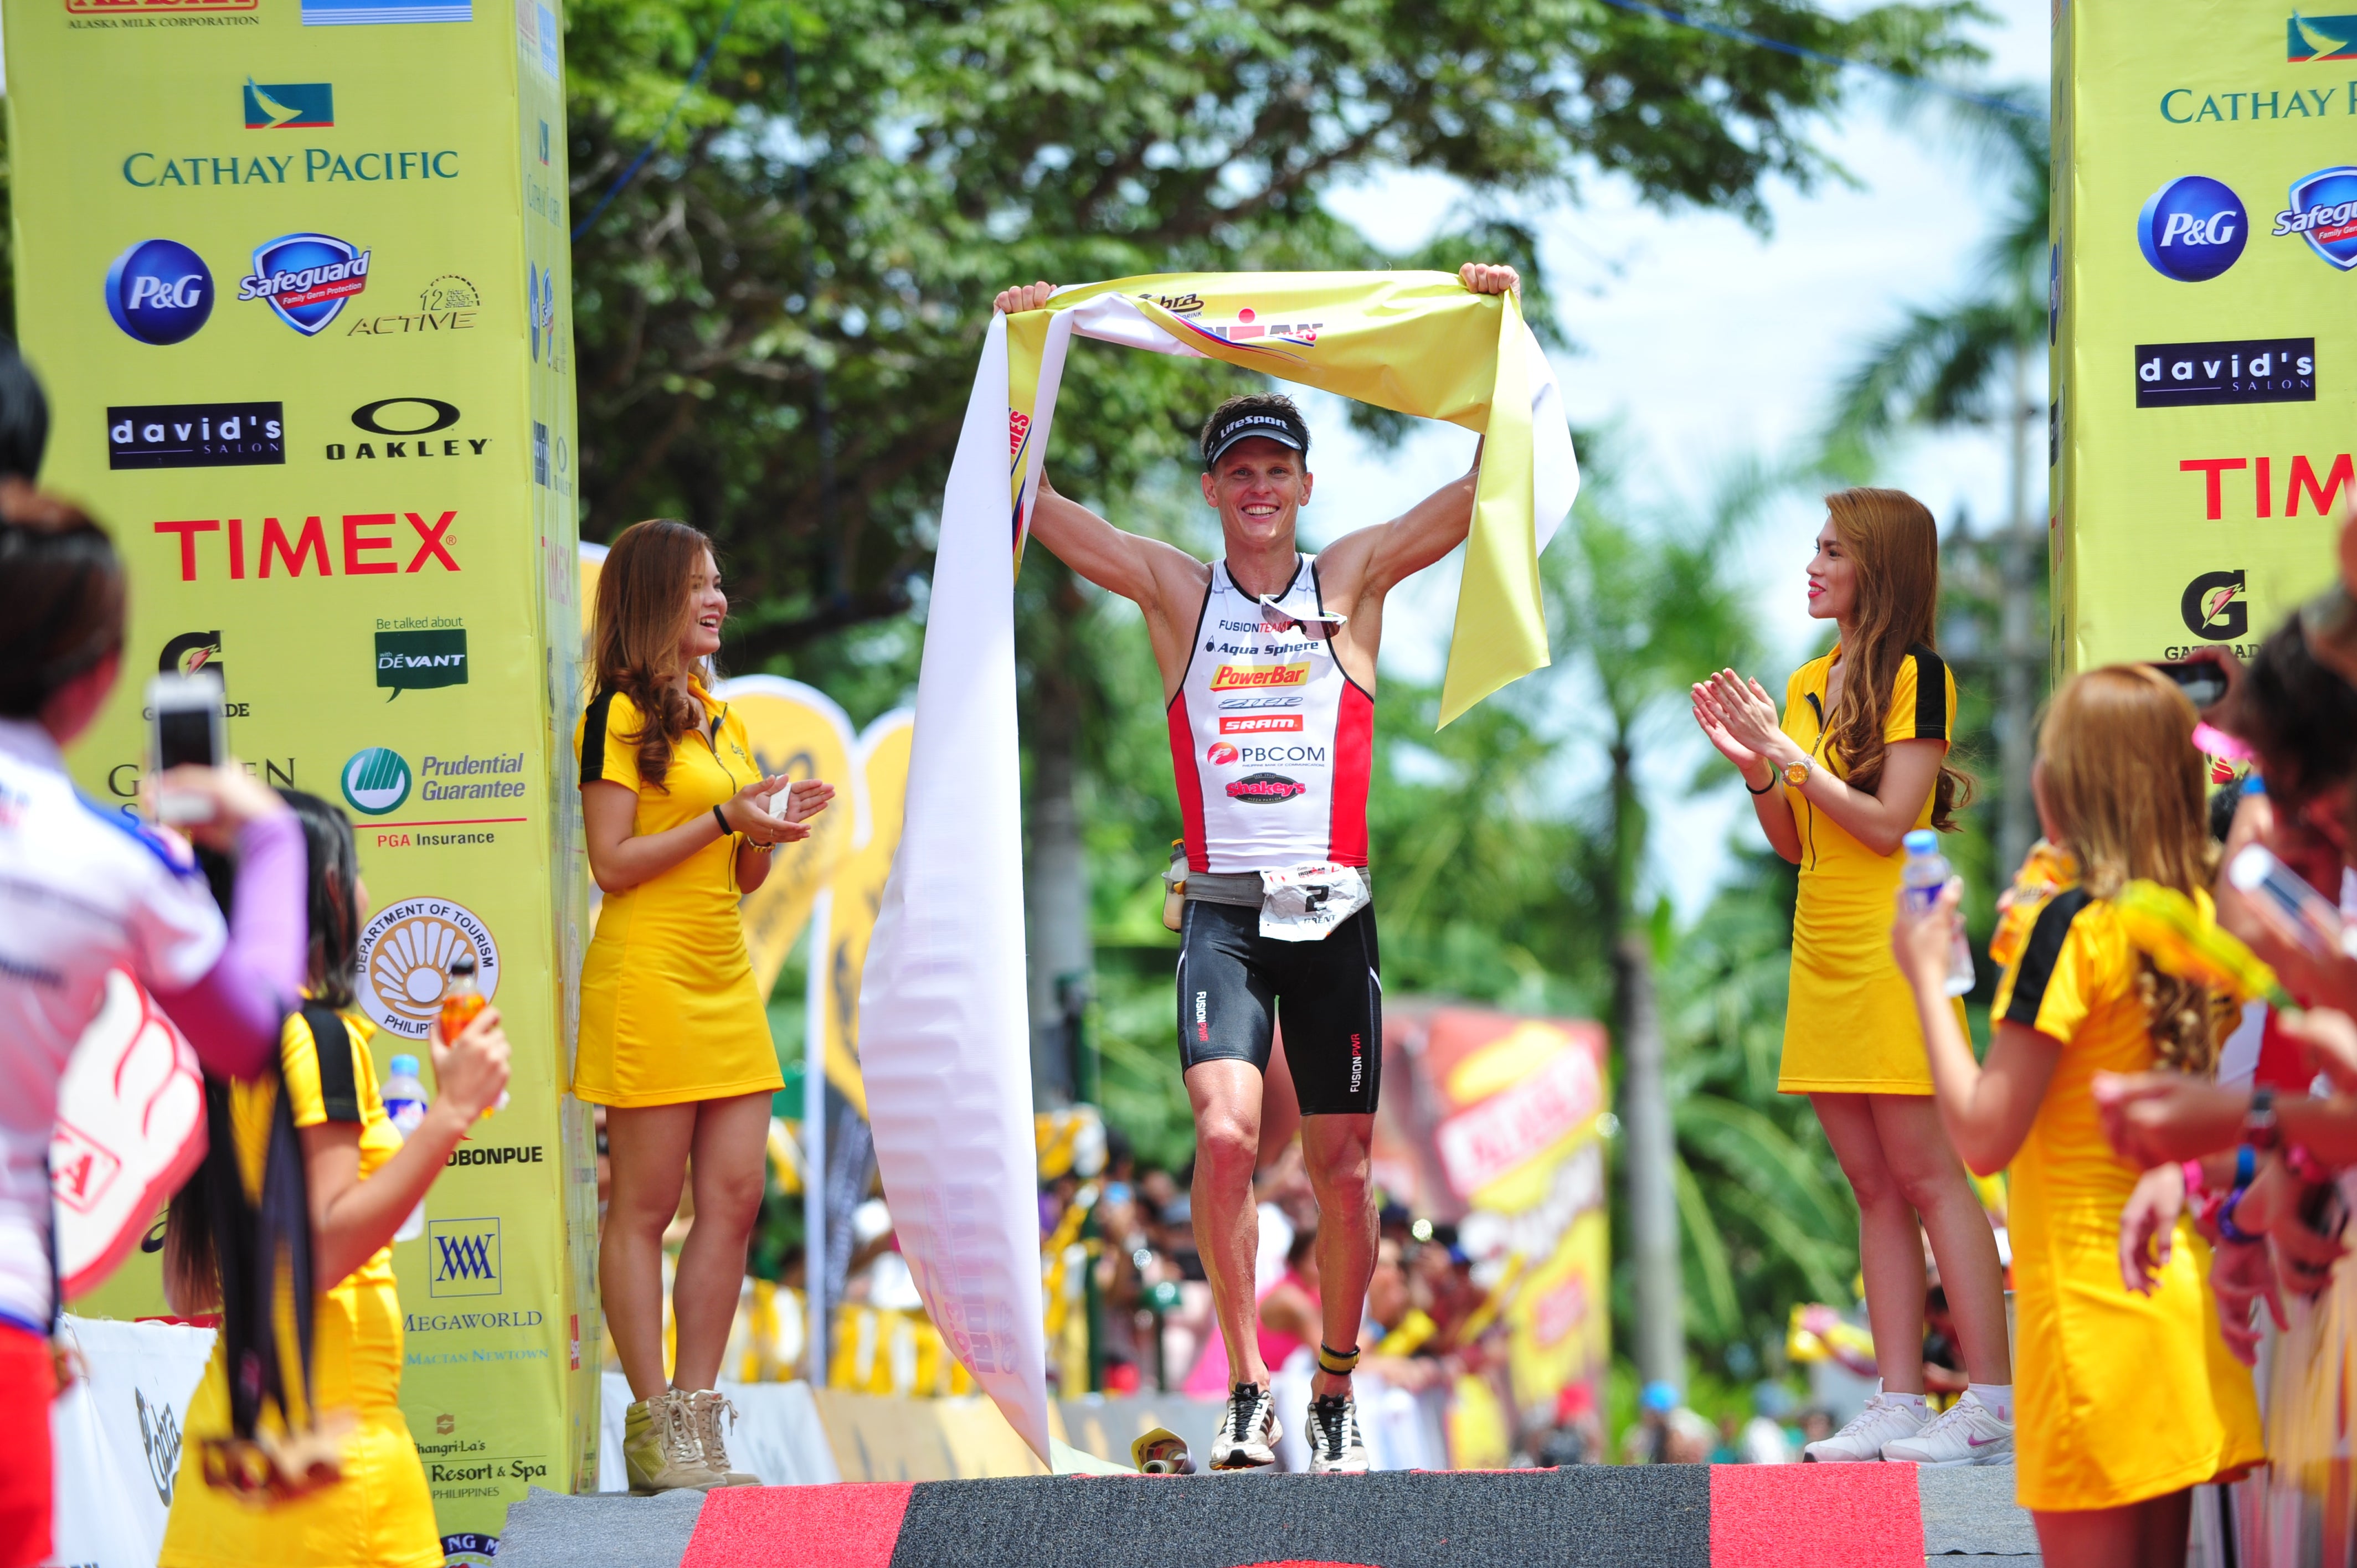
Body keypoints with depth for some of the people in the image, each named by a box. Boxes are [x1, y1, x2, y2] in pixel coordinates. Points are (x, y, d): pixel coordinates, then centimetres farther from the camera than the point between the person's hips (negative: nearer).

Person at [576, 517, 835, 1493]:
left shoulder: (719, 718, 18)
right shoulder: (621, 715, -6)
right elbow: (613, 863, -12)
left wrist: (770, 832, 2)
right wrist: (724, 820, -15)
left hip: (725, 981, 8)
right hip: (646, 979, -8)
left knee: (734, 1200, 3)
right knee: (646, 1208, -3)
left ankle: (696, 1421, 7)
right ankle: (652, 1424, 0)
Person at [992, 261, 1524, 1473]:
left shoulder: (1354, 581, 7)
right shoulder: (1175, 592, 7)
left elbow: (1489, 485, 3)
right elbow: (1030, 502, 5)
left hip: (1334, 909, 1)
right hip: (1222, 909, -1)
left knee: (1341, 1161, 5)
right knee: (1226, 1135, -20)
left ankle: (1335, 1394, 19)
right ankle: (1246, 1388, -12)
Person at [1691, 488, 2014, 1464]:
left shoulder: (1916, 675, -7)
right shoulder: (1807, 685, 15)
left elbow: (1889, 824, -15)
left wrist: (1785, 753, -14)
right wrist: (1752, 766, 0)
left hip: (1894, 943, -8)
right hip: (1823, 947, 8)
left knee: (1925, 1171, -10)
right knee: (1874, 1188, 6)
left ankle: (1993, 1402, -9)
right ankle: (1900, 1401, 6)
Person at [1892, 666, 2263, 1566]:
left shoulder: (2075, 928, -15)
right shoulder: (2202, 918, 7)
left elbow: (1983, 1134, -15)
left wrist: (1928, 976, -5)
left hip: (2093, 1294, -8)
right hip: (2185, 1287, 8)